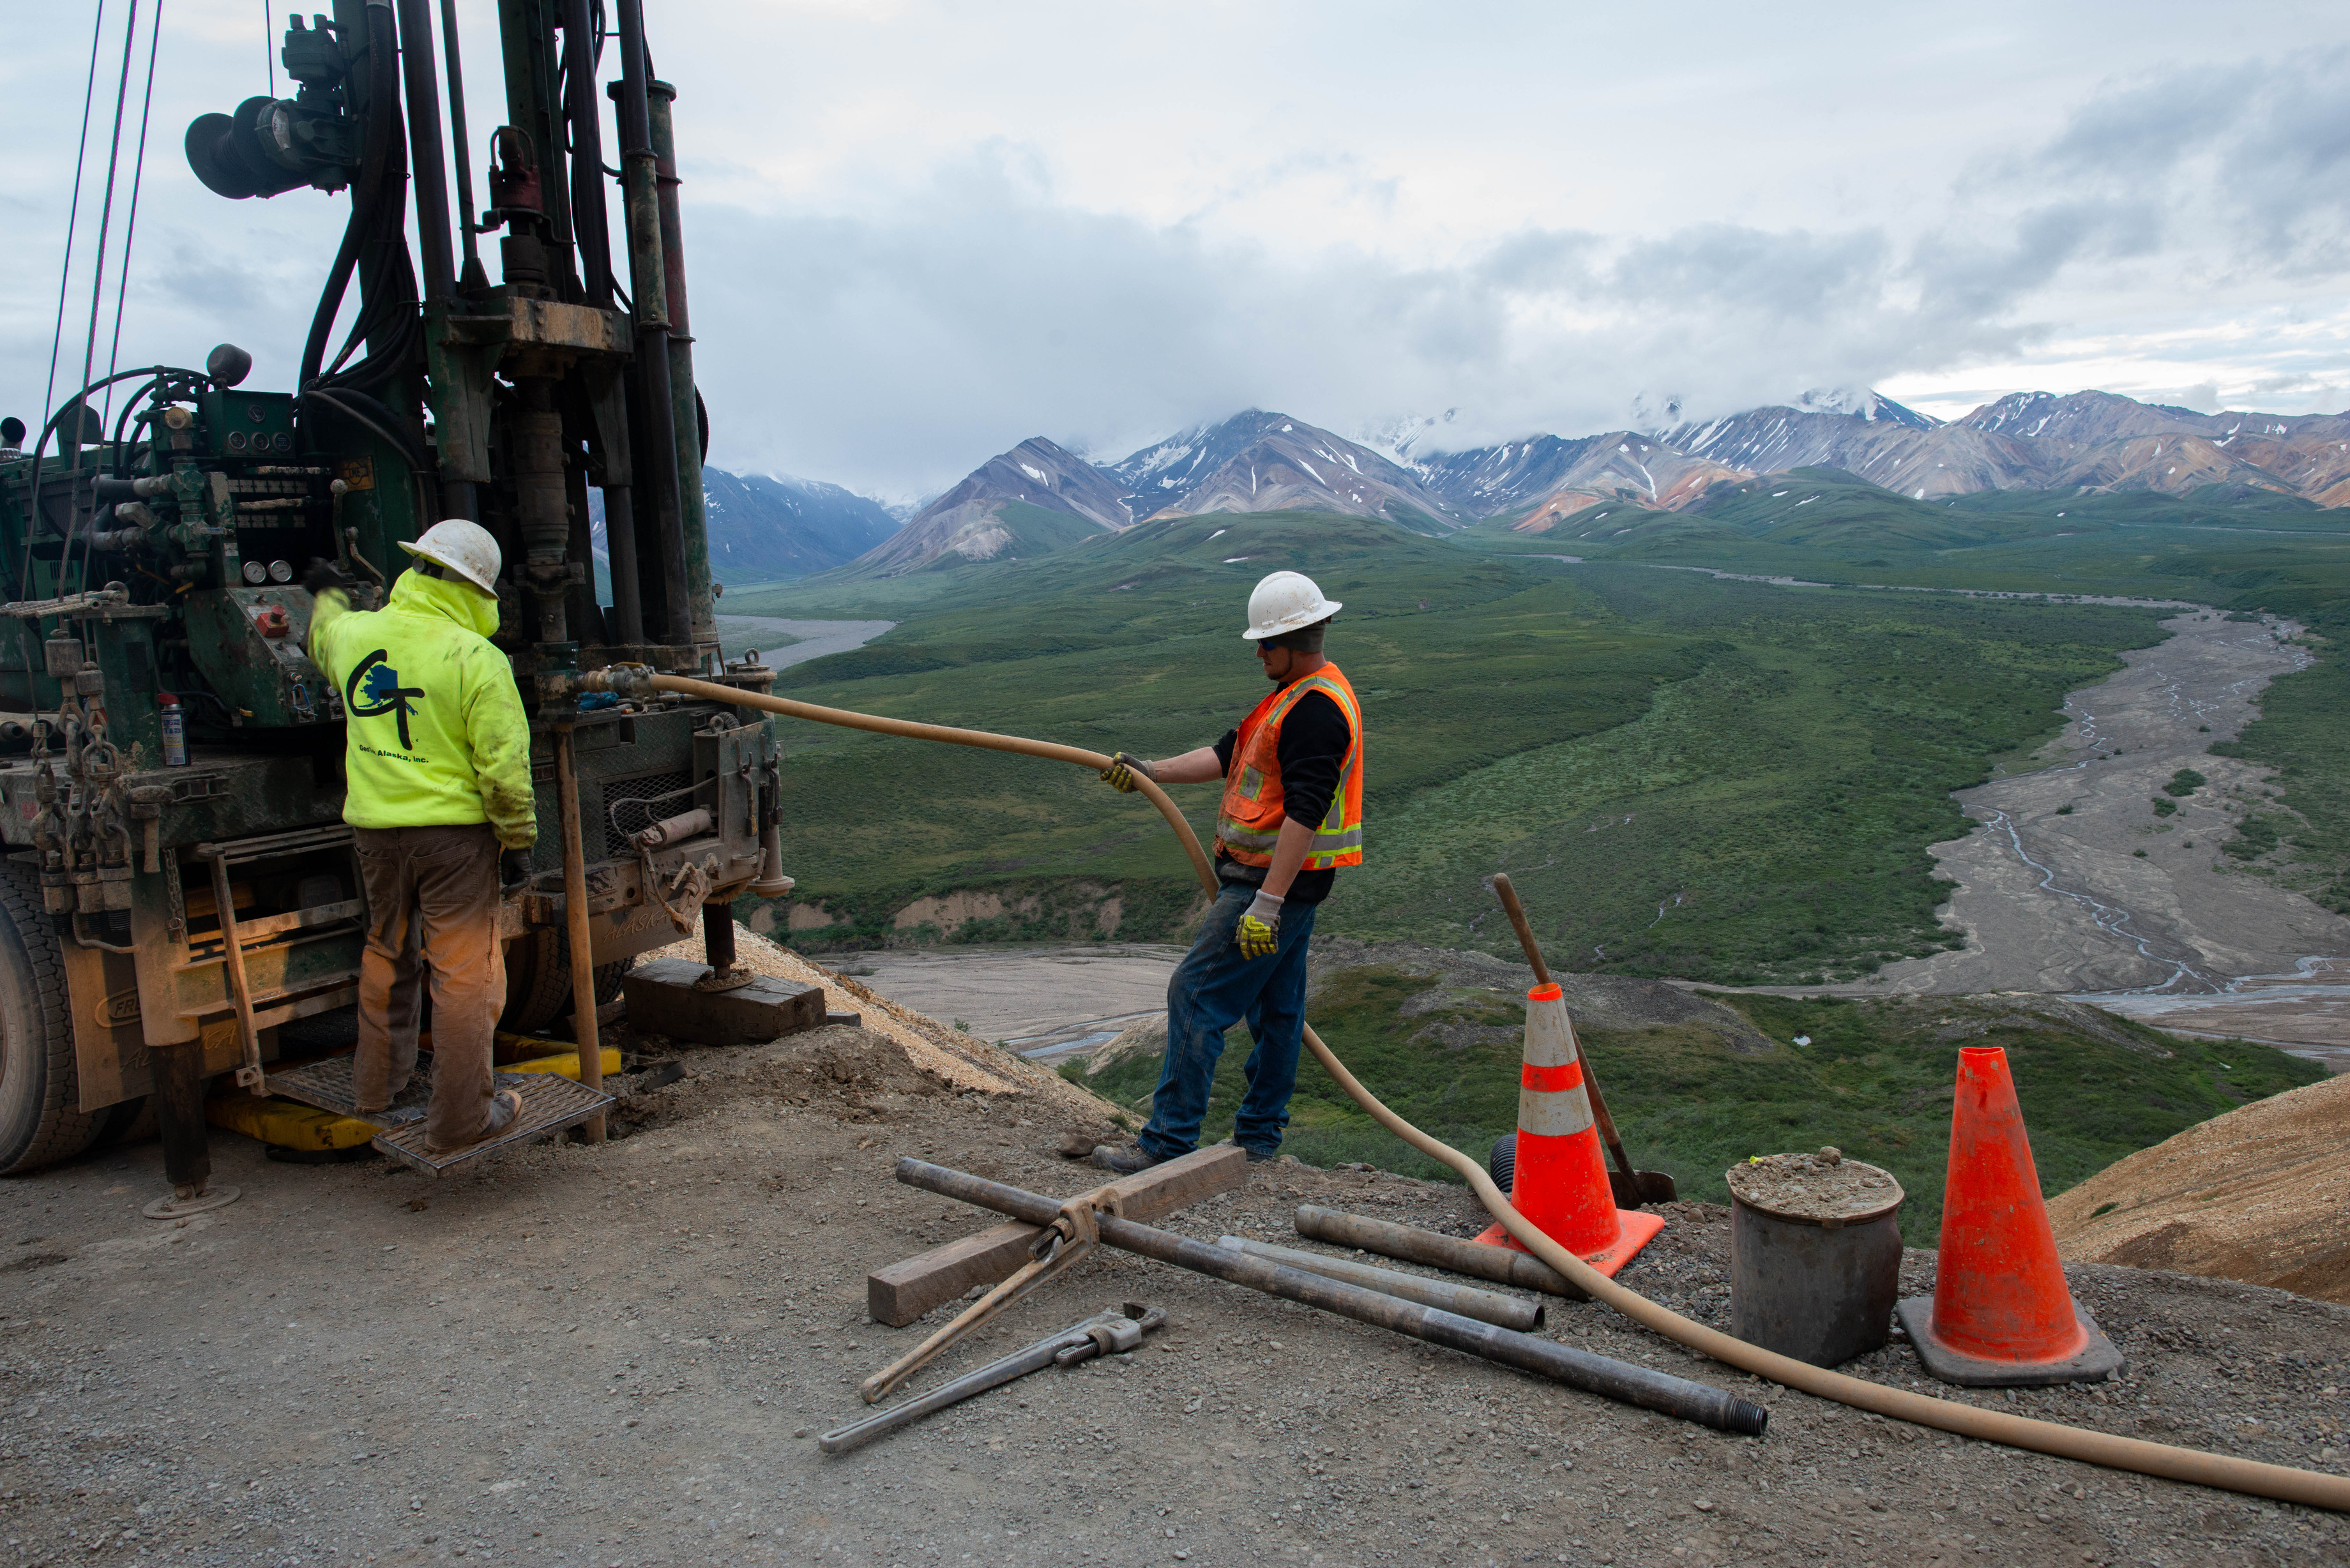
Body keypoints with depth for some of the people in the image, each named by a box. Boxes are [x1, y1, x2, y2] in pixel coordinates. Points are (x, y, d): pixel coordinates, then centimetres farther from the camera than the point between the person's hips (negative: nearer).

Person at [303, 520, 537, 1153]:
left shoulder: (354, 633, 3)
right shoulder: (476, 659, -15)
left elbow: (323, 639, 31)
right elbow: (503, 765, -16)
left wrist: (329, 594, 52)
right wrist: (518, 839, -4)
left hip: (375, 827, 6)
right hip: (453, 827, -6)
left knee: (387, 953, 23)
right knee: (465, 969, 0)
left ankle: (378, 1083, 37)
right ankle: (459, 1116, 3)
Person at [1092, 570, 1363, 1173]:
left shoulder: (1316, 710, -20)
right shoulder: (1301, 694, 15)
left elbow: (1303, 814, -26)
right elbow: (1229, 755, 16)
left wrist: (1267, 903, -29)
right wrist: (1151, 772, 6)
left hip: (1275, 884, -11)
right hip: (1287, 881, 11)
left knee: (1196, 993, -9)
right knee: (1276, 1005, 16)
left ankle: (1169, 1141, -6)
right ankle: (1259, 1135, 27)